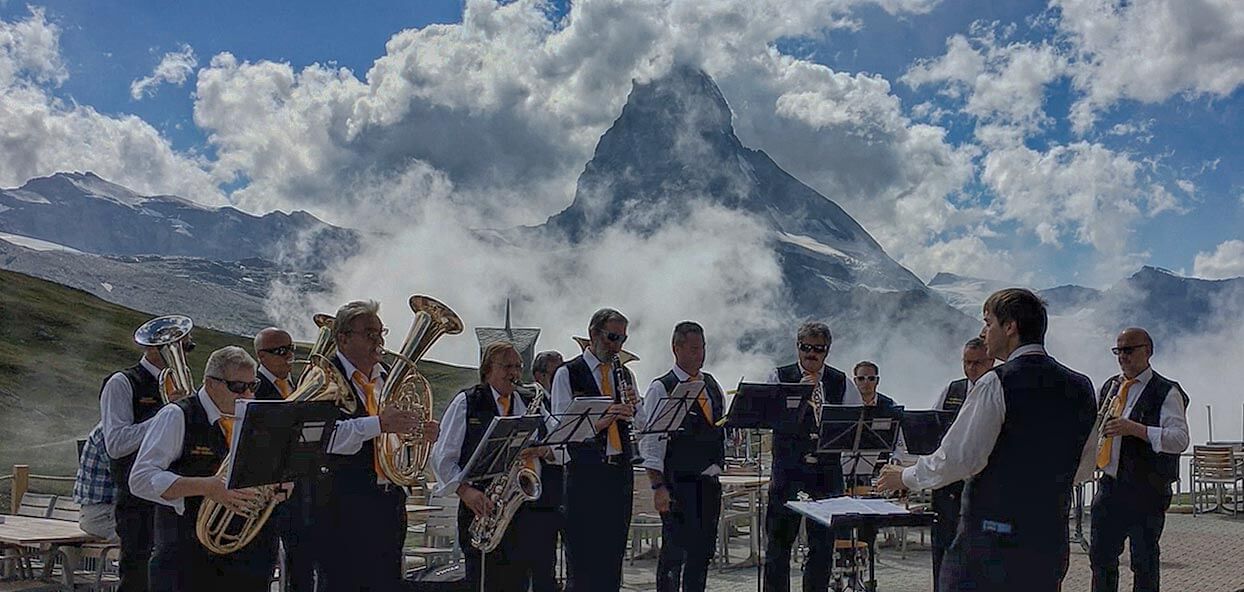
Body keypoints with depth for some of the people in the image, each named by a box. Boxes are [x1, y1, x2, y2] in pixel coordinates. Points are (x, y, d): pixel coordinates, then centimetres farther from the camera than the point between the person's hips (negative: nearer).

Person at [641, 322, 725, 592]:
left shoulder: (712, 385, 13)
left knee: (704, 550, 10)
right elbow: (651, 442, -11)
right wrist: (658, 486, -16)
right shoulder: (661, 389, -7)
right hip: (677, 484, -6)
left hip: (710, 481, 6)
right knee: (675, 551, -7)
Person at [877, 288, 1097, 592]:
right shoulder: (1080, 387, 8)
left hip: (993, 535, -7)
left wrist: (906, 477, 1)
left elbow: (958, 458, -14)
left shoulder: (997, 383, -13)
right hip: (1051, 537, 7)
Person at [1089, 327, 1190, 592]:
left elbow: (1180, 439, -19)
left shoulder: (1166, 392, -7)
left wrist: (1134, 429, -27)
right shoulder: (1110, 387, 14)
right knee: (1101, 556, 12)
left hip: (1146, 490, -6)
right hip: (1109, 485, 6)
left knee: (1144, 562, 4)